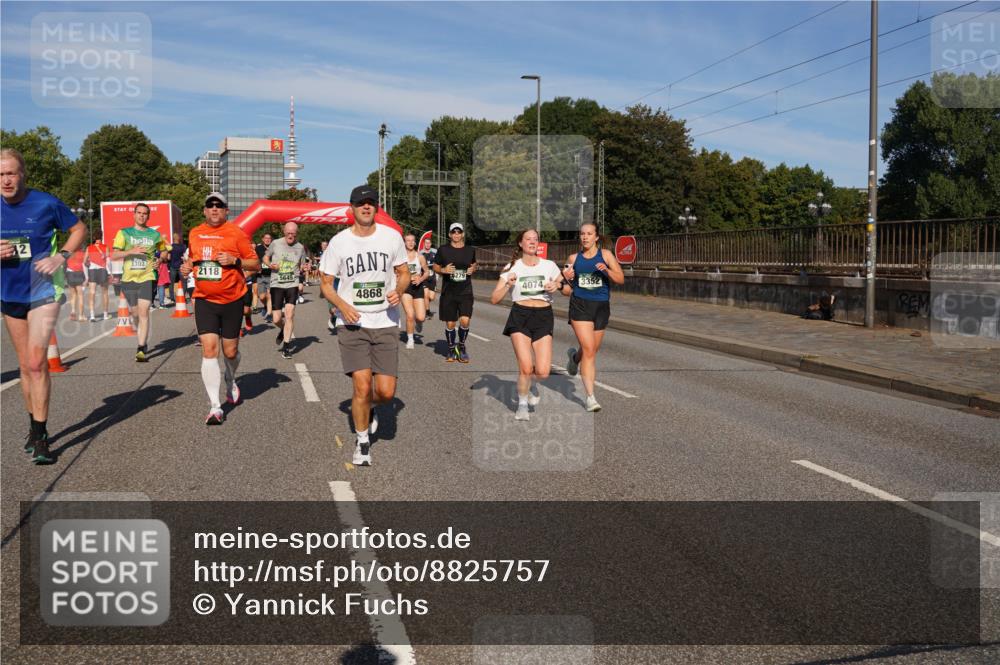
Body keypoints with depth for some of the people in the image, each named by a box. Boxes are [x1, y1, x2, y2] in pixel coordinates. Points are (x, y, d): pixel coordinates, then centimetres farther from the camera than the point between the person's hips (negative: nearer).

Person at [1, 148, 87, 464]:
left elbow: (79, 229, 3)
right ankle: (36, 427, 27)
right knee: (25, 364, 13)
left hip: (43, 291, -4)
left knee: (36, 362, -13)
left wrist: (61, 256, -12)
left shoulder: (46, 203, -10)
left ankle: (40, 437, -7)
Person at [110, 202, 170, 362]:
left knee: (143, 312, -14)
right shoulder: (124, 233, 5)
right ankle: (144, 336, 37)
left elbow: (164, 251, 23)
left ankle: (141, 350, -16)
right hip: (129, 278, 2)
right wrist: (132, 251, -15)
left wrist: (160, 260, 2)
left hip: (147, 277, -2)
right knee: (135, 313, 11)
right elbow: (114, 255, -1)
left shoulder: (155, 235, 8)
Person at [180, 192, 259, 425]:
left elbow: (256, 263, -2)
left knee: (230, 351, 7)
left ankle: (230, 382, 43)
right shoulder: (195, 233, 8)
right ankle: (215, 407, -8)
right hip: (205, 300, 2)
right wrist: (187, 267, 4)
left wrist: (235, 260, -19)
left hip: (232, 300, -2)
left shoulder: (236, 233, -4)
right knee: (209, 349, -11)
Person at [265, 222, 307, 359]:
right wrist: (270, 265, -10)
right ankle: (283, 330, 37)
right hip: (277, 284, 0)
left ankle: (285, 347, -5)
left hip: (292, 284, 0)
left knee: (289, 313, -14)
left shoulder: (300, 248, 3)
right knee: (276, 319, -1)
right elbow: (265, 257, 13)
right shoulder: (275, 244, -1)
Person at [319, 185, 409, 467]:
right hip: (352, 324, -1)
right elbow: (325, 283, 5)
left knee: (386, 392, -4)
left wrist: (398, 291, -10)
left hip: (385, 323, 1)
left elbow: (404, 273, 13)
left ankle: (369, 408, 34)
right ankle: (363, 442, 13)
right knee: (362, 386, -10)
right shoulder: (339, 242, -1)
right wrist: (342, 306, -14)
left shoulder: (391, 237, 2)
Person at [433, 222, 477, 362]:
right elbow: (435, 267, 8)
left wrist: (472, 269, 0)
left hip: (465, 292, 0)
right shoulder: (443, 250, -1)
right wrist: (444, 270, -12)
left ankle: (461, 346, 12)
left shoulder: (470, 250, 5)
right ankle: (451, 350, 25)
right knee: (450, 323, 4)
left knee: (465, 320, -14)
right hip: (448, 292, 0)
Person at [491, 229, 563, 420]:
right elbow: (494, 299, 1)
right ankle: (522, 404, 14)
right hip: (520, 317, -1)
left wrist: (557, 286, -2)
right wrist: (508, 285, -16)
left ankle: (530, 384, 28)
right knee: (525, 367, -14)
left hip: (543, 318, 1)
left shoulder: (549, 266, 7)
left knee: (543, 372, -10)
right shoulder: (512, 268, 4)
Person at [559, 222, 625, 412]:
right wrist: (566, 279, -5)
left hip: (601, 306, 1)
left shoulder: (605, 255, 2)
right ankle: (590, 397, -9)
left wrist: (607, 270, -22)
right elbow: (566, 288, 18)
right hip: (580, 306, -1)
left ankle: (575, 356, 51)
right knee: (589, 350, -13)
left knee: (592, 351, 14)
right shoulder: (574, 258, 7)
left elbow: (620, 279, -5)